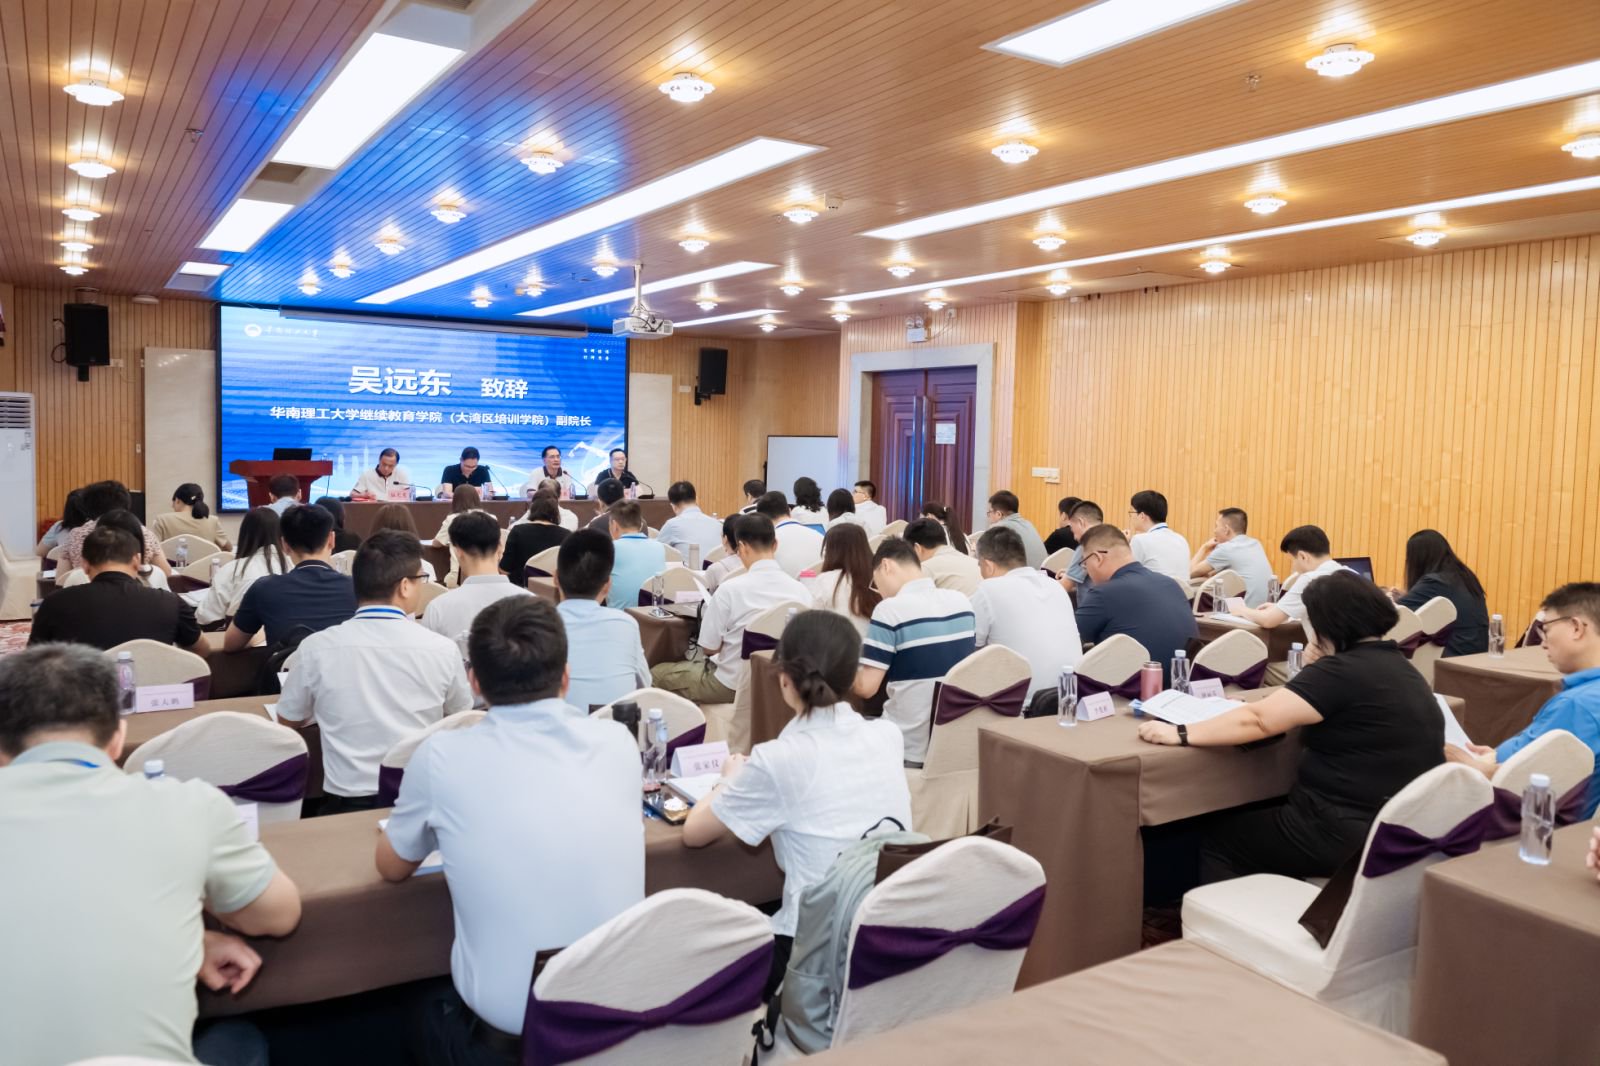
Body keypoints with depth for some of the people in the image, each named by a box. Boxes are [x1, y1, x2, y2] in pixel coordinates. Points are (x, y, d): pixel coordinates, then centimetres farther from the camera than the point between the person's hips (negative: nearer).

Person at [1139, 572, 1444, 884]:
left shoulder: (1344, 671, -19)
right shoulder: (1397, 667, 10)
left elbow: (1256, 720, -23)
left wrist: (1179, 734, -19)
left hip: (1345, 833, -10)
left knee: (1218, 840, 9)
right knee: (1258, 818, 28)